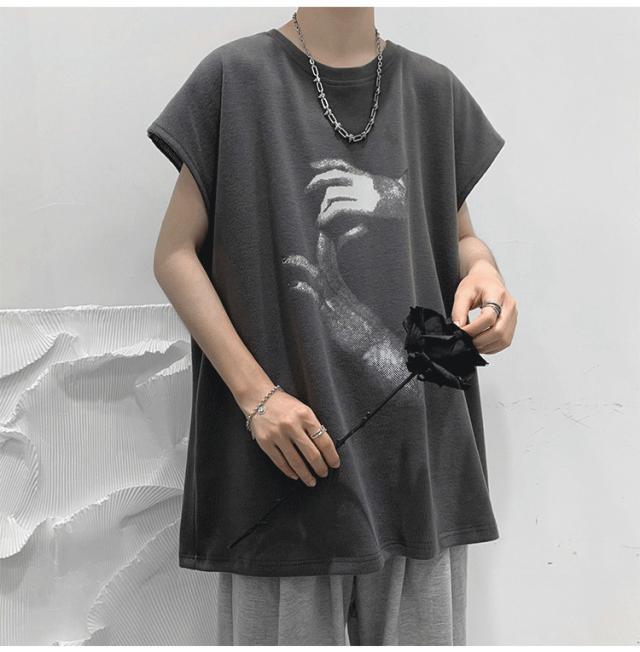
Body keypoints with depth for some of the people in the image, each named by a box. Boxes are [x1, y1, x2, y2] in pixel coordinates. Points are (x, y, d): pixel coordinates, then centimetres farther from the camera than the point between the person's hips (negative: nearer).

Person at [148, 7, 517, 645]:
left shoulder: (435, 89, 12)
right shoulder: (237, 75, 1)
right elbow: (175, 254, -1)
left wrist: (483, 273, -4)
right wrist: (256, 393, -11)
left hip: (422, 447, 3)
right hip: (286, 448, -3)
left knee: (419, 630, 10)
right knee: (288, 628, 4)